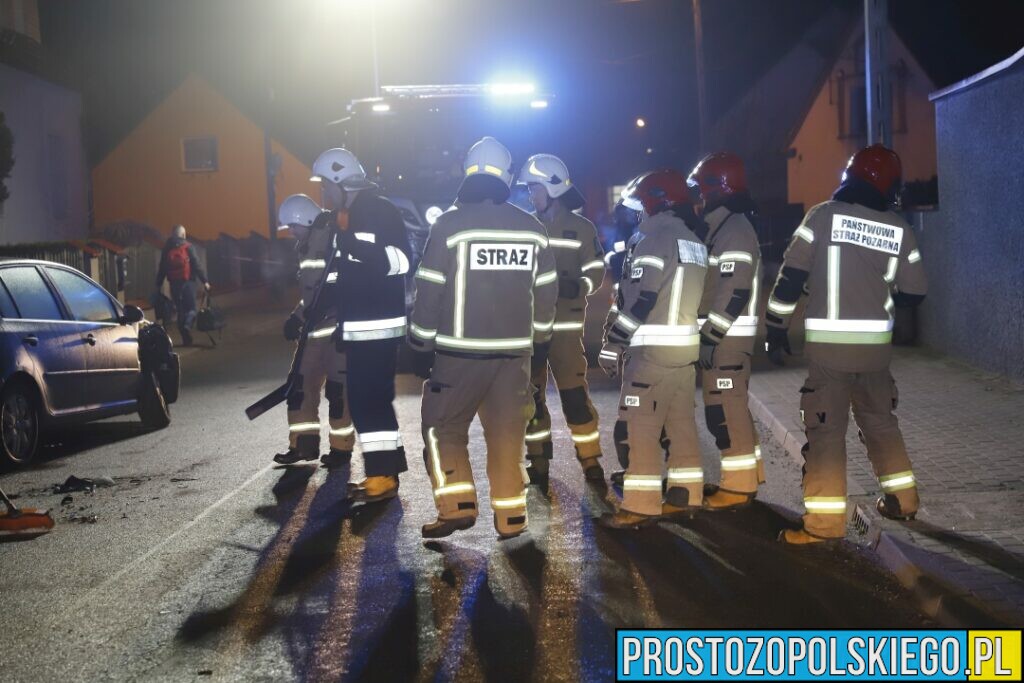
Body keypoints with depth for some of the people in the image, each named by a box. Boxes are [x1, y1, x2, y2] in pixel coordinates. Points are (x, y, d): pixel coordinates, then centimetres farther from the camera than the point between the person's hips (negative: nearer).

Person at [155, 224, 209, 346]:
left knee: (180, 309, 11)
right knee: (191, 308, 3)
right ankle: (187, 326, -27)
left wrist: (158, 286, 15)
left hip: (174, 283, 4)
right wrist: (204, 281, -6)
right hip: (188, 281, -3)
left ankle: (186, 339, 9)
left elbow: (162, 269, 11)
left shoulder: (166, 249, 9)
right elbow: (197, 265, -7)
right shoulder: (188, 247, -2)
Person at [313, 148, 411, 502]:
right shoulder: (350, 215, 17)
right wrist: (342, 325, 21)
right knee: (365, 399, 10)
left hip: (377, 326, -9)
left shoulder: (380, 210, -13)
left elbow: (398, 261, -24)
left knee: (371, 399, -8)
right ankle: (381, 472, 16)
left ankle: (384, 475, -3)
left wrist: (351, 240, -25)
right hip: (359, 327, 9)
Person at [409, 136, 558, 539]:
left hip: (460, 351, -3)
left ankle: (457, 506, 1)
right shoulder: (533, 229, 4)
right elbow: (545, 292, 10)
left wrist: (422, 348, 0)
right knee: (507, 434, 10)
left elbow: (430, 292, -8)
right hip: (514, 350, 4)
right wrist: (541, 339, 23)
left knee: (443, 427, 9)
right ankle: (510, 517, 12)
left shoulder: (450, 223, -8)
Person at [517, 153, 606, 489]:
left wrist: (572, 288, -21)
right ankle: (537, 463, 17)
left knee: (574, 394, -5)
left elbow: (595, 274, -3)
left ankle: (590, 461, 5)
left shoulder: (581, 228, 1)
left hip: (565, 325, -3)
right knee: (531, 395, 7)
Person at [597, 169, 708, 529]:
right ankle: (684, 497, 16)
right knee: (681, 423, 12)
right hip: (686, 345, 9)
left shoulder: (654, 236, -12)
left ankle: (640, 505, -4)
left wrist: (612, 344, -12)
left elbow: (637, 298, -17)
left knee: (638, 426, -5)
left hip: (654, 348, -9)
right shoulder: (694, 242, 15)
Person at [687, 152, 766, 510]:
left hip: (727, 335, -10)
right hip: (724, 334, 10)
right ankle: (748, 476, 24)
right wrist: (709, 333, 21)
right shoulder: (723, 227, 16)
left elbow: (734, 292, -23)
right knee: (732, 407, 15)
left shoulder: (734, 229, -16)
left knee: (724, 409, -7)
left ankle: (739, 486, 0)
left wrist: (710, 337, -22)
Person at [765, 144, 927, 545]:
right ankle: (902, 499, 29)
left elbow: (791, 276, -6)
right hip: (876, 342, 4)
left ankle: (825, 521, -1)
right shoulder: (899, 230, 4)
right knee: (880, 421, 20)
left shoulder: (823, 215, -5)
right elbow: (913, 294, 9)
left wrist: (777, 328, 2)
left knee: (826, 429, -1)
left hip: (829, 342, -3)